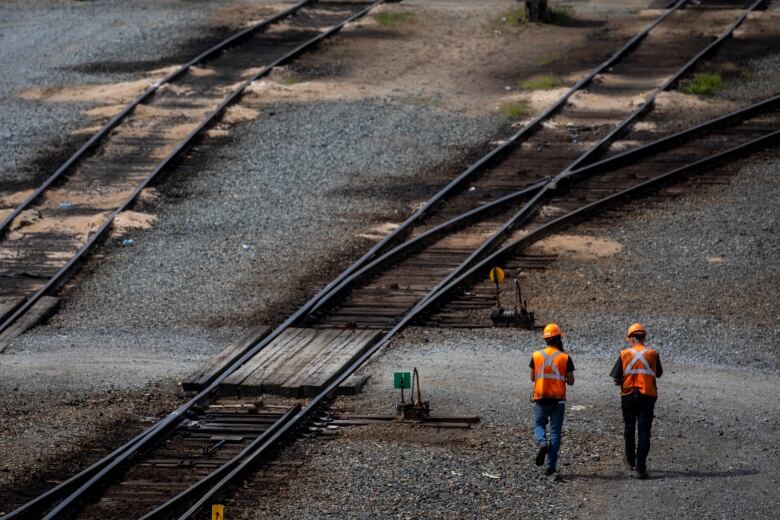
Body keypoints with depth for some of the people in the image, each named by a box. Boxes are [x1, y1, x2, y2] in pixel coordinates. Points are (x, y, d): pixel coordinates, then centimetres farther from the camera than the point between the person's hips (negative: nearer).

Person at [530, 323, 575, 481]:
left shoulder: (536, 356, -1)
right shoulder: (565, 357, -5)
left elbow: (532, 377, 7)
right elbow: (571, 381, -2)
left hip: (541, 398, 1)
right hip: (558, 399, -1)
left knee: (540, 425, 19)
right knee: (555, 431, 4)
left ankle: (542, 443, -16)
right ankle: (550, 467, 0)